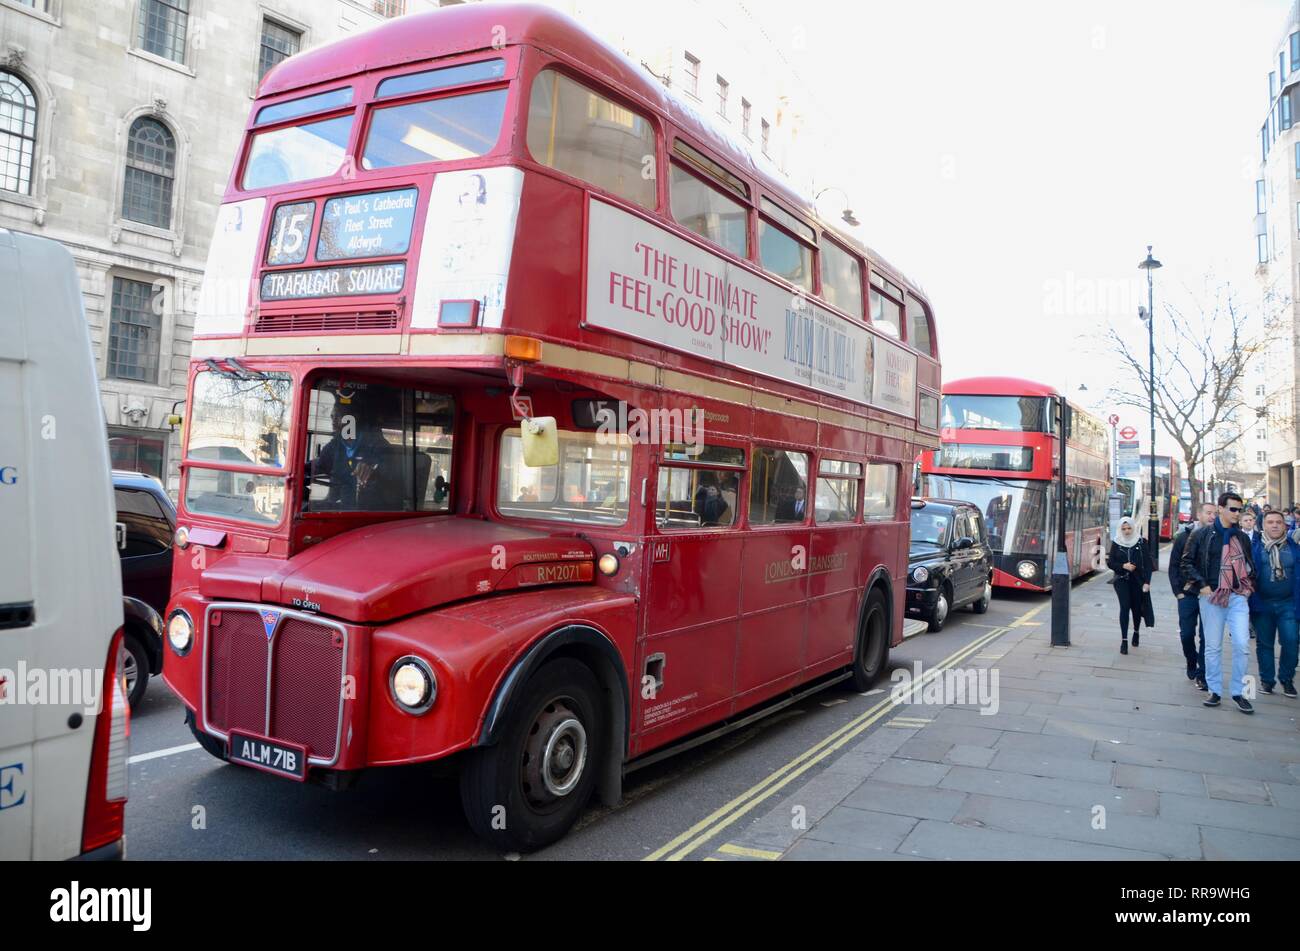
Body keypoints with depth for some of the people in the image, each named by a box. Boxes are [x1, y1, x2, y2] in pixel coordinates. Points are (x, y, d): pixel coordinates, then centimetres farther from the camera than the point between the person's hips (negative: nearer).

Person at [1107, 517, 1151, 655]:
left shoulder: (1141, 542, -1)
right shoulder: (1116, 543, 2)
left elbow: (1147, 563, -2)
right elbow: (1110, 562, 5)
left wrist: (1147, 582, -10)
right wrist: (1123, 566, -14)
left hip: (1137, 580, 0)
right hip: (1121, 581, 0)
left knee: (1136, 608, 10)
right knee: (1125, 607, -11)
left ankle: (1136, 632, 40)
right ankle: (1124, 640, -10)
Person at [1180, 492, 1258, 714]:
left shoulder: (1241, 537, 9)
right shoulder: (1201, 535, -2)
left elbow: (1250, 564, 21)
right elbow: (1186, 562, 0)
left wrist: (1249, 586, 9)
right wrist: (1202, 585, -7)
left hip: (1238, 596, 2)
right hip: (1211, 596, -2)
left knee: (1242, 644, -6)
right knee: (1213, 646, 5)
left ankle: (1238, 691, 8)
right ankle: (1214, 691, 16)